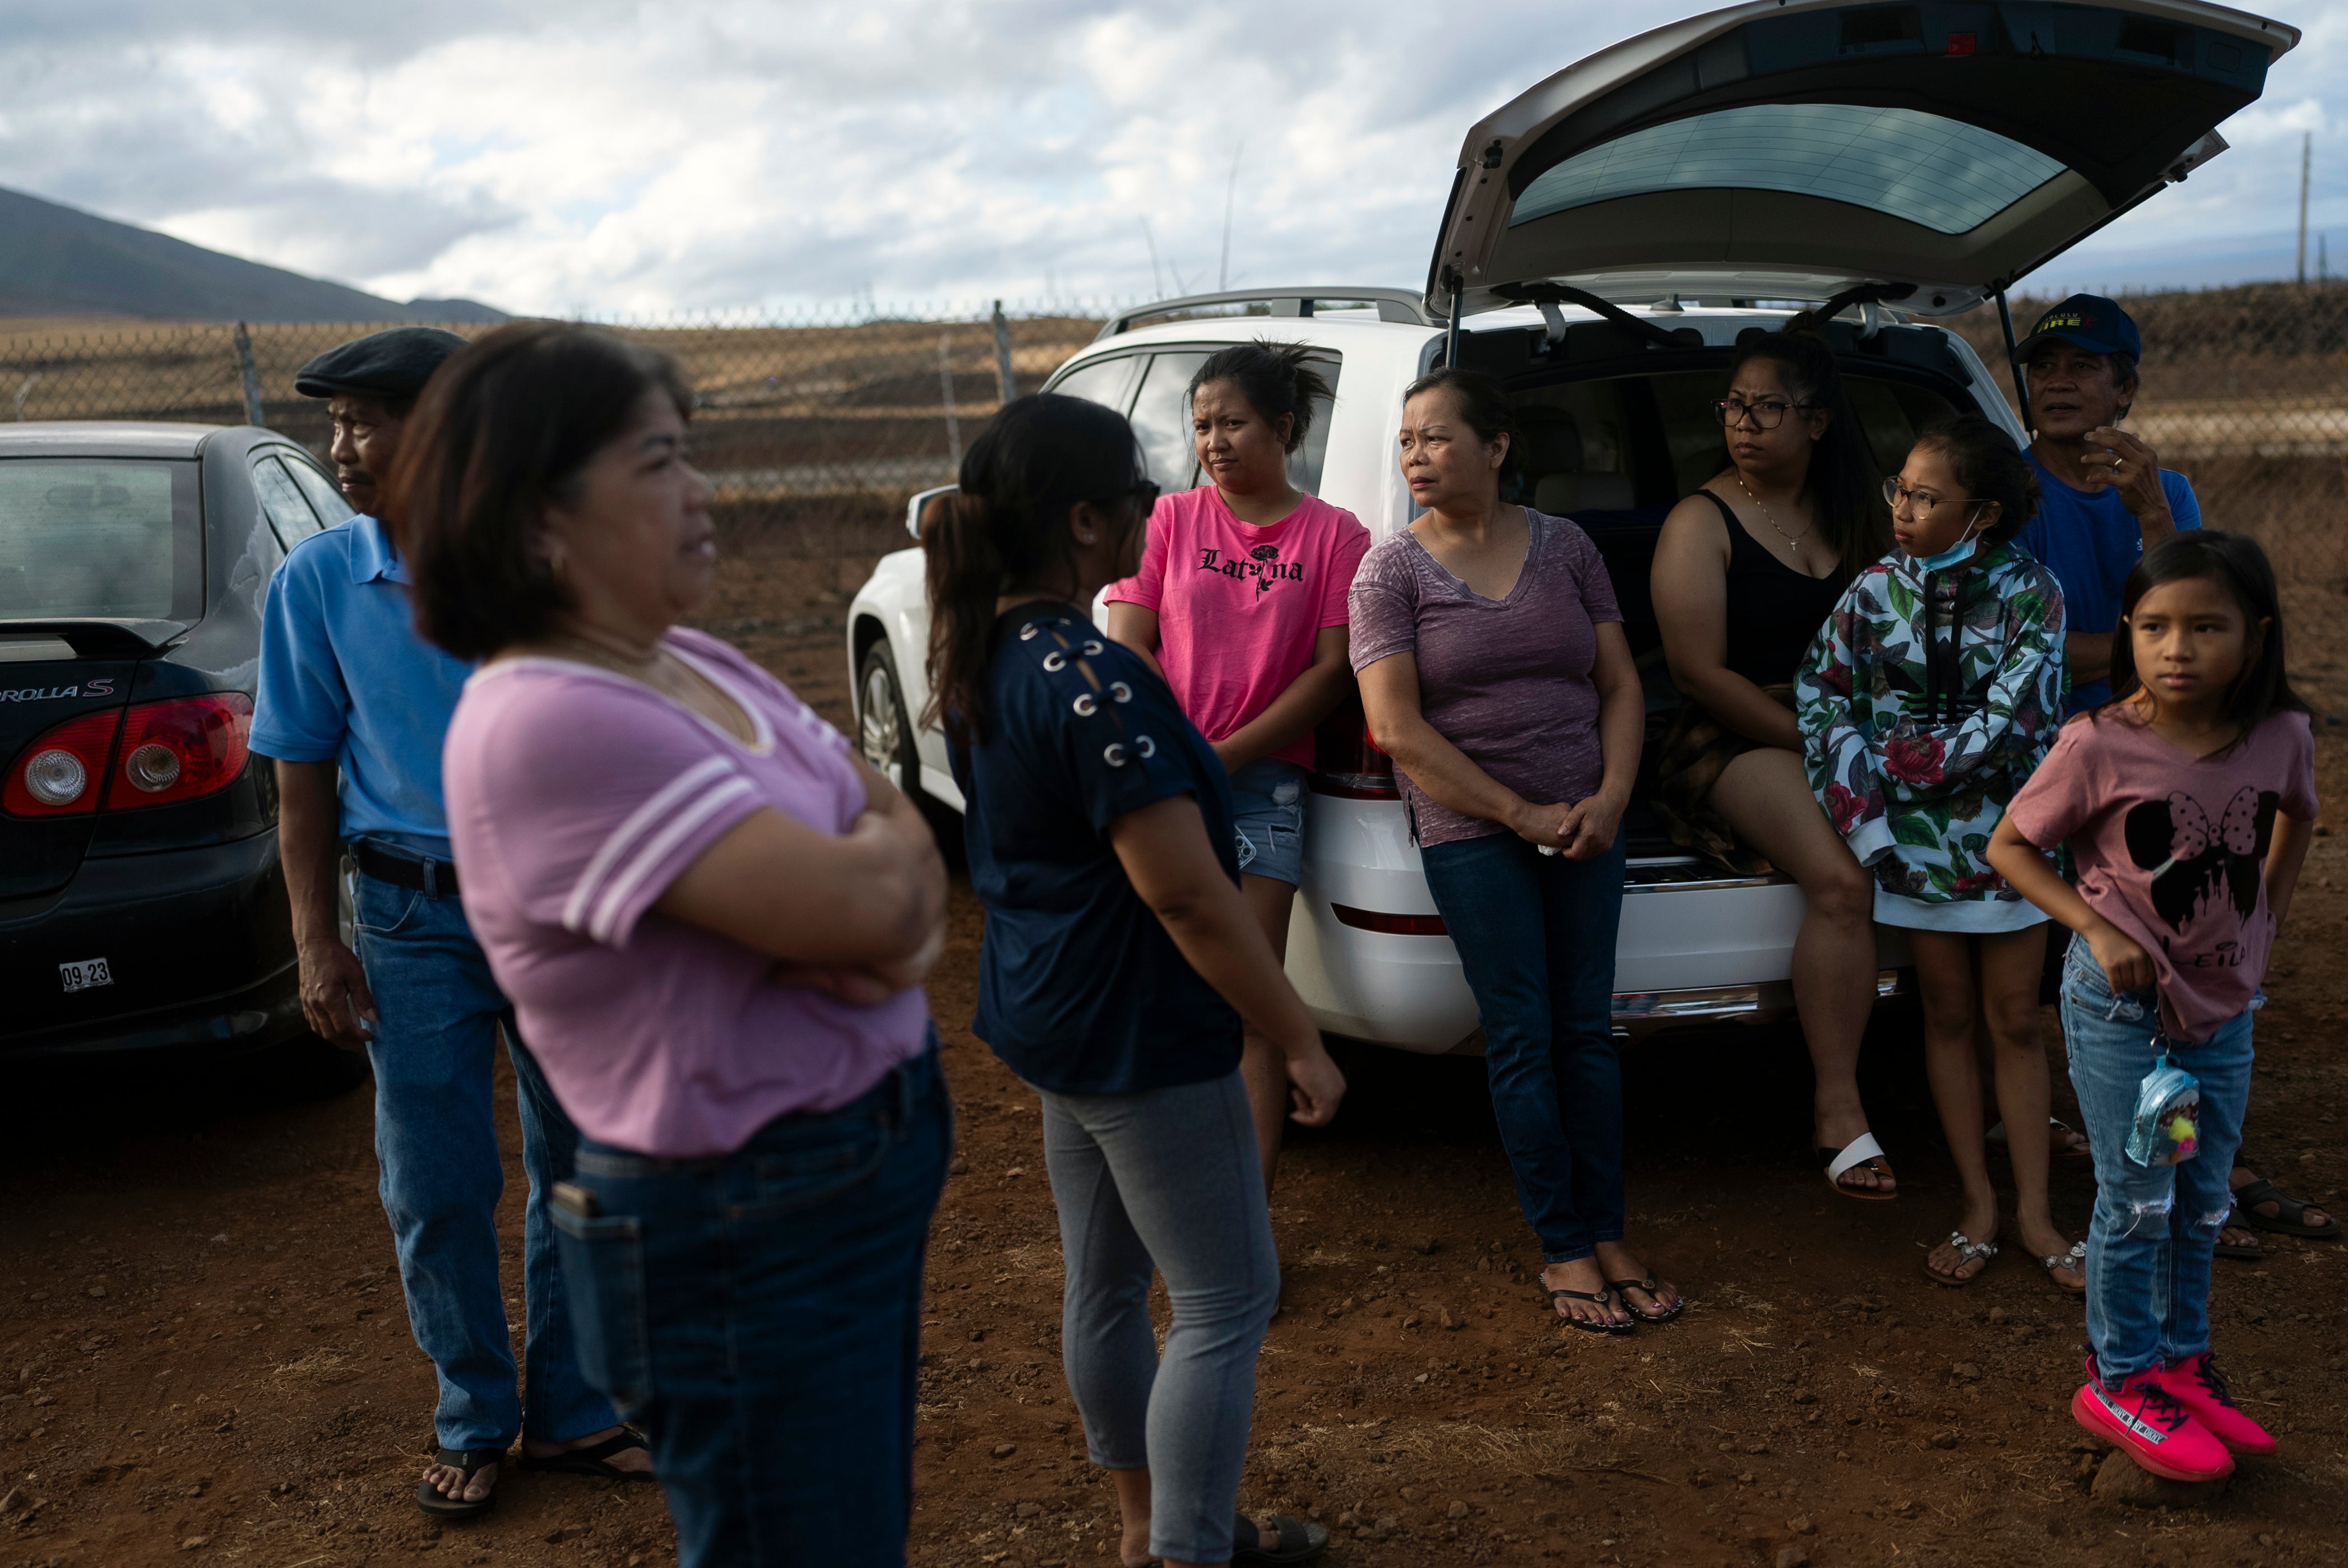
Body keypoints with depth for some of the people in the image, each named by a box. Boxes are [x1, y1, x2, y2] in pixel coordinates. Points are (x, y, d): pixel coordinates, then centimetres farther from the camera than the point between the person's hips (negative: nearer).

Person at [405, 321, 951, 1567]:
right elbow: (858, 902, -29)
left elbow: (901, 835, 6)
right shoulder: (544, 724, -24)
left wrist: (901, 912, -17)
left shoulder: (697, 666, 6)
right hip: (745, 1238, -9)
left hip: (871, 1170, 9)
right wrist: (892, 852, -6)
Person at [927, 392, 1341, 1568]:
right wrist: (1302, 1045, -18)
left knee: (1105, 1286, 21)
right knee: (1227, 1302, 5)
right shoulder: (1095, 684, -26)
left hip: (1047, 1017, 10)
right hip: (1136, 1032, -10)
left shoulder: (985, 659, 4)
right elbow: (1188, 896, -25)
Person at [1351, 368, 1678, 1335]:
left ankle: (1609, 1238, 19)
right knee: (1523, 1041, 2)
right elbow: (1399, 730, -10)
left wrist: (1609, 800, -8)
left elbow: (1621, 685, 8)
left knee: (1587, 1031, 8)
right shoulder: (1392, 570, -4)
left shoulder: (1564, 547, 6)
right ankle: (1563, 1252, 13)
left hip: (1585, 826, 3)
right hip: (1471, 836, -3)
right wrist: (1521, 814, -13)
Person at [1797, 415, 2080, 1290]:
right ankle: (1979, 1208, 20)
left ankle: (2034, 1215, 18)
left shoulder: (2032, 594, -9)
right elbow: (1823, 700, -2)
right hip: (1918, 838, 1)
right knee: (1949, 1019, 9)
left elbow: (2012, 729, -16)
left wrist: (1893, 758, -14)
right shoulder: (1875, 593, -3)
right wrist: (1863, 820, -11)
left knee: (2016, 1024, 6)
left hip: (2008, 833, -1)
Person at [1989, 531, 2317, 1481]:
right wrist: (2096, 927, -19)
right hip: (2120, 1006, -4)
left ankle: (2181, 1358, 34)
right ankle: (2120, 1378, 20)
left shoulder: (2281, 736, -8)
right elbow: (2009, 845, -10)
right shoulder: (2098, 745, -20)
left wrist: (2266, 919, 7)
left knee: (2203, 1201, 15)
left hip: (2224, 1004, 4)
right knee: (2138, 1200, 2)